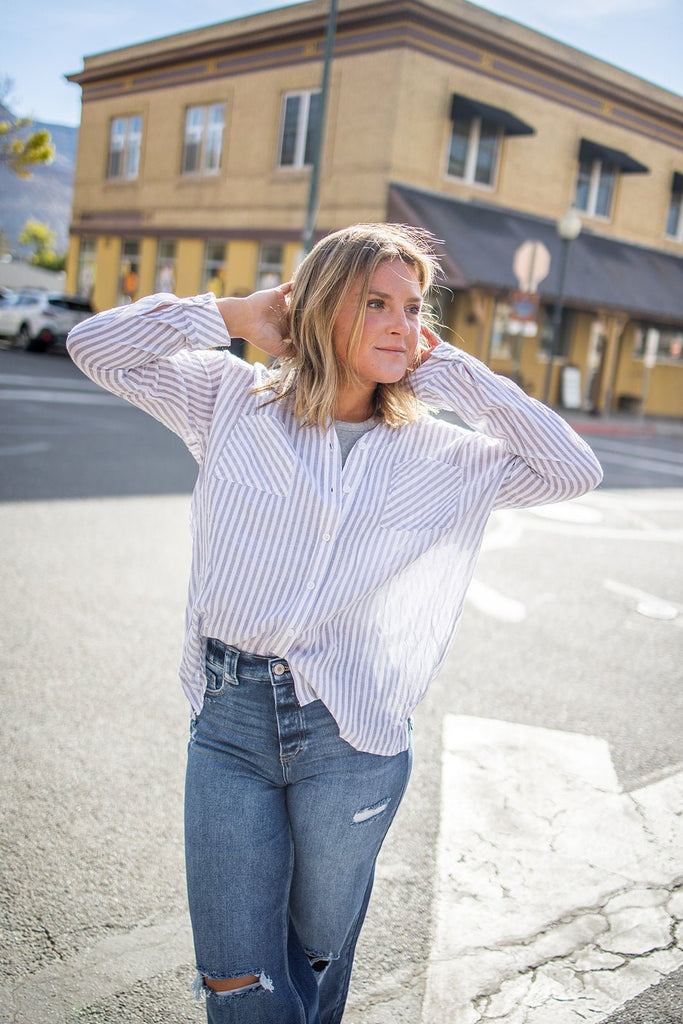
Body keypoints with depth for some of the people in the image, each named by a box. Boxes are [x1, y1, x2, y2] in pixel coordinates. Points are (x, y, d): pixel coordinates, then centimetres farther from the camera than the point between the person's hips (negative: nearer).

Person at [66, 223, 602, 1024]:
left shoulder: (441, 457, 5)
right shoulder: (235, 400, 3)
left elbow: (574, 469, -1)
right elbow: (97, 345, 3)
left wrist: (451, 373, 0)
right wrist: (234, 315, -1)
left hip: (350, 738, 1)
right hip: (228, 722, 0)